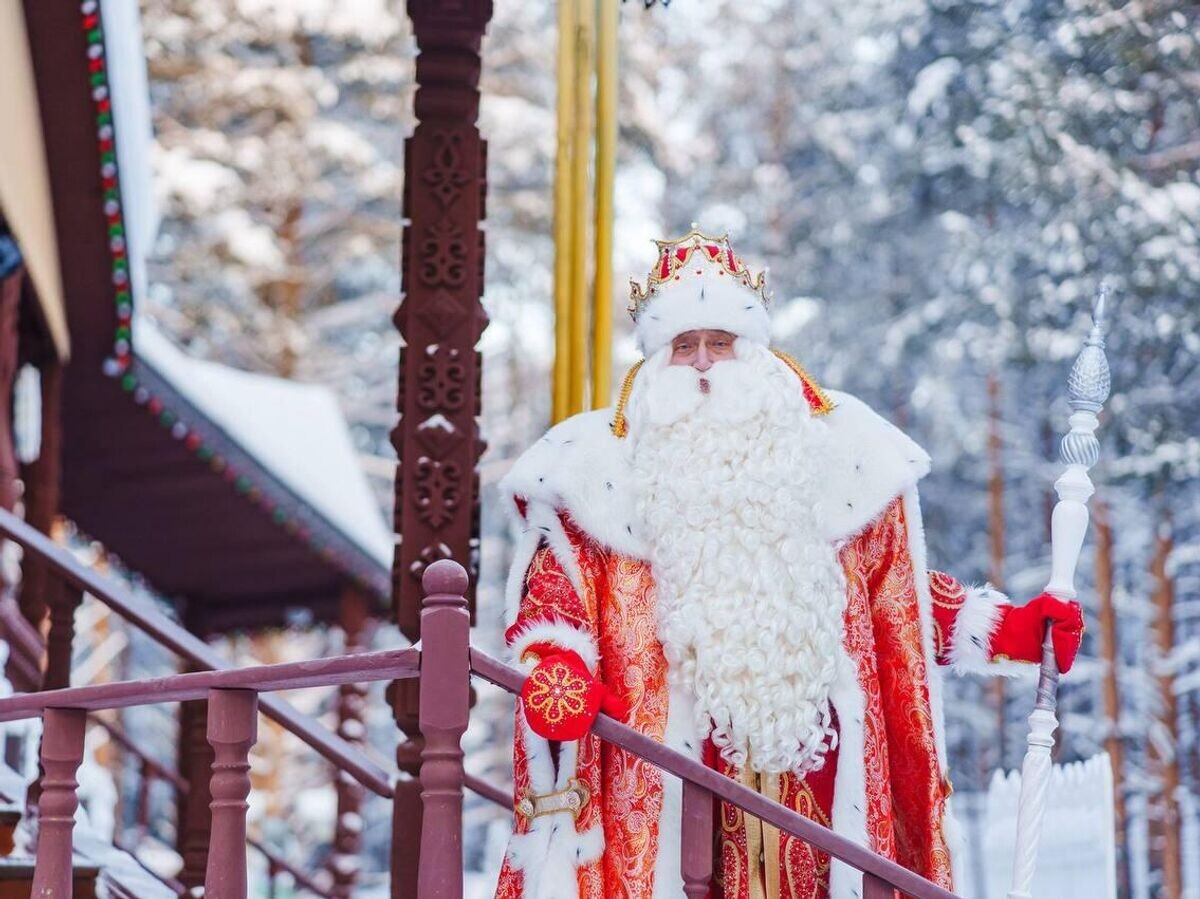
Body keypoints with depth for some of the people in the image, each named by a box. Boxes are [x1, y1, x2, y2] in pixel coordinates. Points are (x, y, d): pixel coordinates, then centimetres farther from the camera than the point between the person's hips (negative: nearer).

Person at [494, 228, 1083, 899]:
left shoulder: (832, 448, 14)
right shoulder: (603, 463, 9)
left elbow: (899, 592, 19)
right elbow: (555, 584, 3)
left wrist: (1011, 629, 9)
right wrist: (555, 666, -18)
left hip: (813, 760, 2)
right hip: (666, 770, -2)